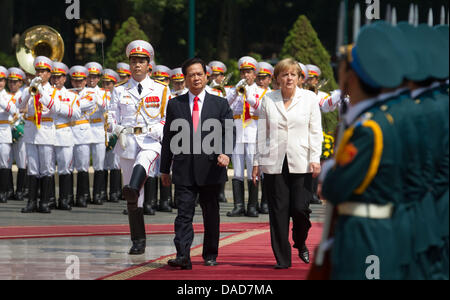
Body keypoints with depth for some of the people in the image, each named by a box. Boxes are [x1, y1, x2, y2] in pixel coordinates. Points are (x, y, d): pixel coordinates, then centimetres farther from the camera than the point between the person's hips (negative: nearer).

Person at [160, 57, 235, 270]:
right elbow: (168, 138, 11)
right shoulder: (175, 105, 9)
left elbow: (229, 132, 0)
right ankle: (183, 256, -17)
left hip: (210, 167, 0)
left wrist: (226, 153, -21)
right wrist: (165, 169, 9)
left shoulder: (220, 104, 8)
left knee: (211, 214, 9)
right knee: (184, 213, -9)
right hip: (184, 170, 0)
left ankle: (210, 255, 20)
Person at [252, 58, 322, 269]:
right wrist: (257, 162, 7)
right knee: (278, 211, -2)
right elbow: (262, 133, 11)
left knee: (300, 209, -8)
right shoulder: (268, 100, 8)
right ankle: (282, 258, 5)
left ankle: (300, 244, 22)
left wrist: (315, 159, -5)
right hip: (274, 164, 1)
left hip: (301, 164, -1)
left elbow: (315, 131, 4)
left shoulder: (309, 98, 6)